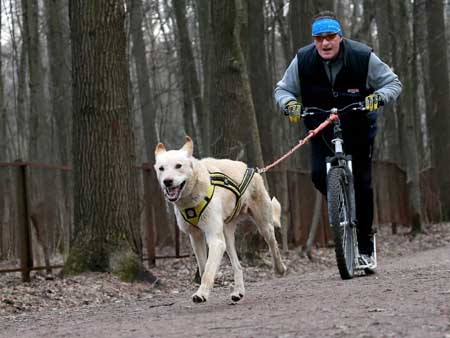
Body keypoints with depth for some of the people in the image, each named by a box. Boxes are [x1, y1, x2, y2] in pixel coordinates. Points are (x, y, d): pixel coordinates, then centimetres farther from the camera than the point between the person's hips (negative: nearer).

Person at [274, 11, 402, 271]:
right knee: (320, 175, -20)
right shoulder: (303, 60, -14)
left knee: (362, 183, -3)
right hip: (321, 127, 2)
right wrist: (289, 103, -24)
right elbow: (282, 89, -2)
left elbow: (393, 83, -9)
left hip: (358, 127, -2)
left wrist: (379, 96, -30)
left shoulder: (363, 57, -19)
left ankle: (366, 247, 9)